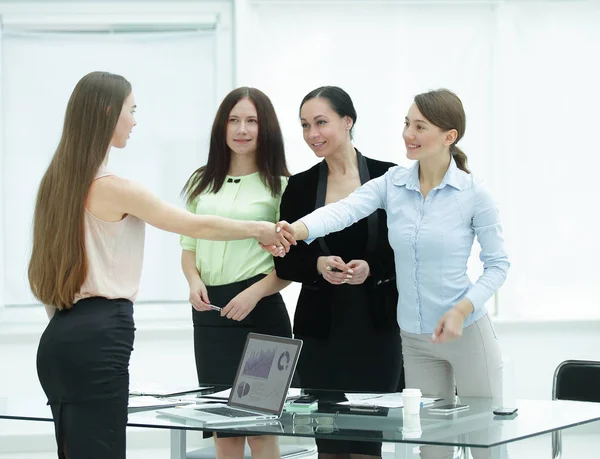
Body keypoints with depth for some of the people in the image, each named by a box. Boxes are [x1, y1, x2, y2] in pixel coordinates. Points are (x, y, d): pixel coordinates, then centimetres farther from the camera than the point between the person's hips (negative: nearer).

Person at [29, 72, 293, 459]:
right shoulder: (113, 188, -13)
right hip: (98, 339, -9)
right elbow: (197, 226, -7)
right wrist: (261, 231, 7)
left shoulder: (60, 180, 12)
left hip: (61, 336, 9)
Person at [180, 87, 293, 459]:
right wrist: (194, 281, -2)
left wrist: (255, 292, -17)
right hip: (209, 311, 5)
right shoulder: (202, 184, 13)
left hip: (259, 312, -5)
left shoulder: (280, 186, -2)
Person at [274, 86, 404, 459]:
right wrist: (319, 265, -13)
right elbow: (285, 262, 6)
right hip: (320, 327, 2)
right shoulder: (300, 186, 6)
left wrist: (372, 268, -17)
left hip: (376, 324, -2)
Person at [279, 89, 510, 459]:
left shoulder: (473, 193, -10)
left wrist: (462, 309, -20)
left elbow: (498, 263, -5)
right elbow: (344, 210, -19)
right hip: (414, 337, 4)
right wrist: (296, 229, -39)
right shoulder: (392, 185, -2)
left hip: (466, 331, -4)